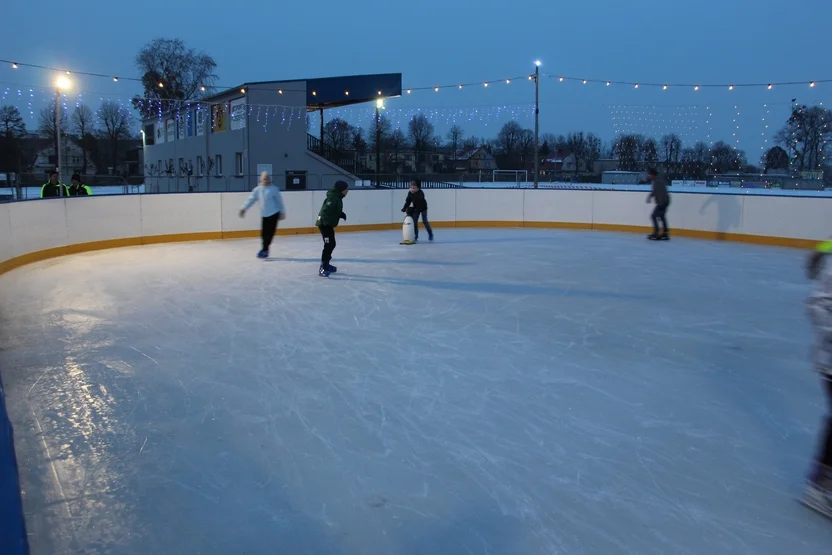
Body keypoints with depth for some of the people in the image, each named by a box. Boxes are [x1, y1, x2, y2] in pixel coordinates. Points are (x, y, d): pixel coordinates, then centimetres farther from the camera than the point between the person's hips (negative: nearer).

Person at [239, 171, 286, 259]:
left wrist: (282, 212, -2)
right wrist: (243, 208, -6)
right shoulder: (257, 190, 4)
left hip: (274, 214, -4)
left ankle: (264, 250, 2)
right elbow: (251, 199, 3)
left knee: (269, 233, -6)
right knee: (264, 233, 3)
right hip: (264, 215, 4)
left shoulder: (274, 189, -6)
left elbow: (279, 201, -3)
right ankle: (265, 250, 20)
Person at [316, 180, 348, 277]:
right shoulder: (333, 198, -21)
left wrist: (341, 214, 3)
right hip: (325, 224, -11)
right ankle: (322, 268, -14)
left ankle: (326, 265, 33)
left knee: (332, 244, 19)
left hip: (328, 224, 11)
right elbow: (325, 211, -28)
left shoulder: (337, 197, 10)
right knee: (328, 245, -14)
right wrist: (327, 224, -32)